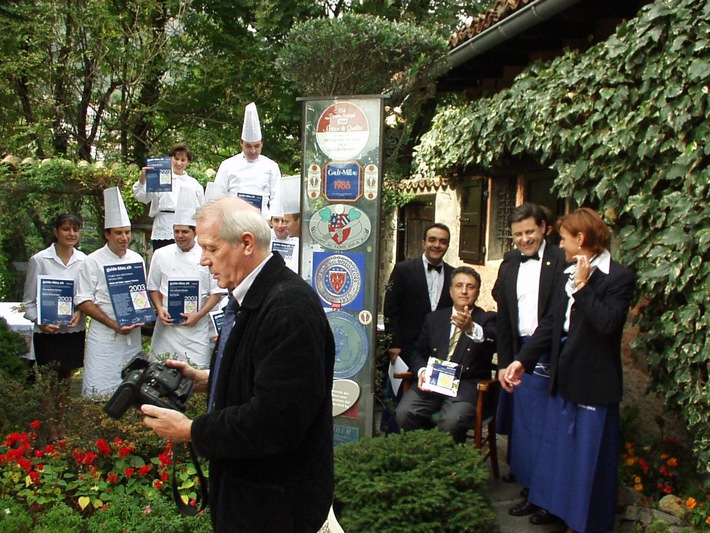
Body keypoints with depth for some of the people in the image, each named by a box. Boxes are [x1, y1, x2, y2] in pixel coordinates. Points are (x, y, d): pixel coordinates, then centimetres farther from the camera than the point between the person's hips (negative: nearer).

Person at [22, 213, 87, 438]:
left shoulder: (83, 260, 0)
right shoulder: (39, 260, -7)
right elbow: (29, 300, -3)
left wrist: (79, 312, -12)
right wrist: (40, 322, -17)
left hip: (74, 330, 3)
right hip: (47, 332, -3)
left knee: (66, 380, 14)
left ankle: (61, 428, 28)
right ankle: (50, 432, 18)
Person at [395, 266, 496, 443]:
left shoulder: (487, 319, 8)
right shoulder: (434, 318, 20)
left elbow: (493, 341, -15)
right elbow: (418, 352, 19)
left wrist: (471, 328, -38)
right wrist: (422, 371, -4)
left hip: (467, 384, -3)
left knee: (452, 421, -33)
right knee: (404, 413, -24)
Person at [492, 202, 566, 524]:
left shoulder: (560, 261, -9)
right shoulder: (509, 264, 11)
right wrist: (505, 361, 12)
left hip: (549, 358, -6)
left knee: (543, 427, 0)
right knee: (522, 424, 13)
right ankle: (531, 490, 28)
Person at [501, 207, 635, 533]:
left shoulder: (618, 278, -12)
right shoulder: (567, 277, 10)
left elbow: (609, 324, -25)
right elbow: (550, 323, 11)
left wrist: (583, 287, -21)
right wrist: (522, 360, 6)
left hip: (594, 384, -8)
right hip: (563, 380, 8)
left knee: (589, 456, 5)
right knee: (559, 451, 17)